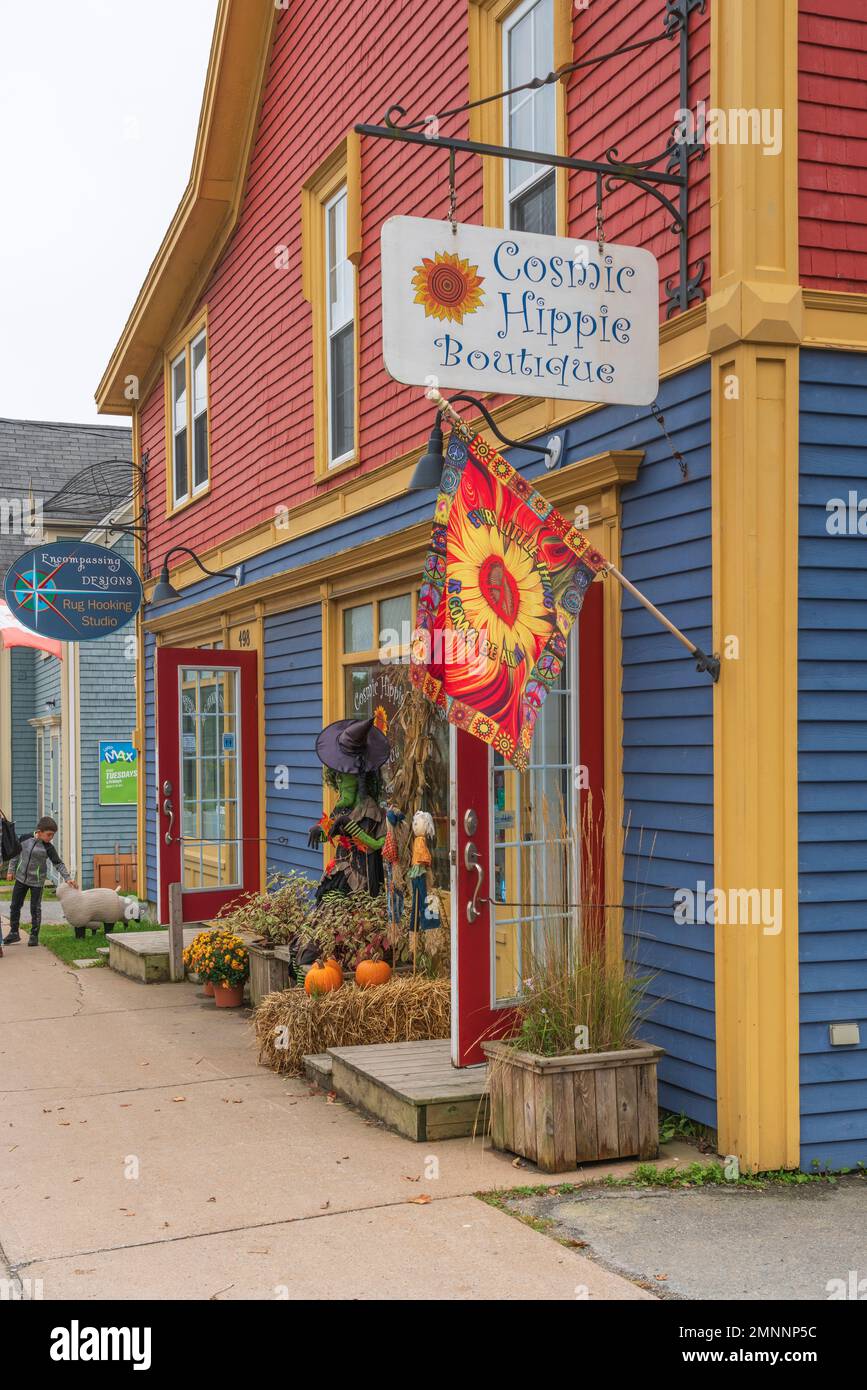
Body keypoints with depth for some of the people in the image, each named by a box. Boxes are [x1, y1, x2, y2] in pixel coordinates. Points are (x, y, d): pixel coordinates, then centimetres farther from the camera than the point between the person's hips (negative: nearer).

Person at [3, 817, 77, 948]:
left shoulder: (48, 847, -11)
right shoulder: (25, 838, -5)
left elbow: (58, 864, -7)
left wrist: (67, 878, -13)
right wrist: (11, 870, 7)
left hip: (37, 881, -3)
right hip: (21, 878, 3)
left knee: (35, 908, 2)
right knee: (15, 905, 9)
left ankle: (34, 935, 13)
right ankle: (14, 933, 22)